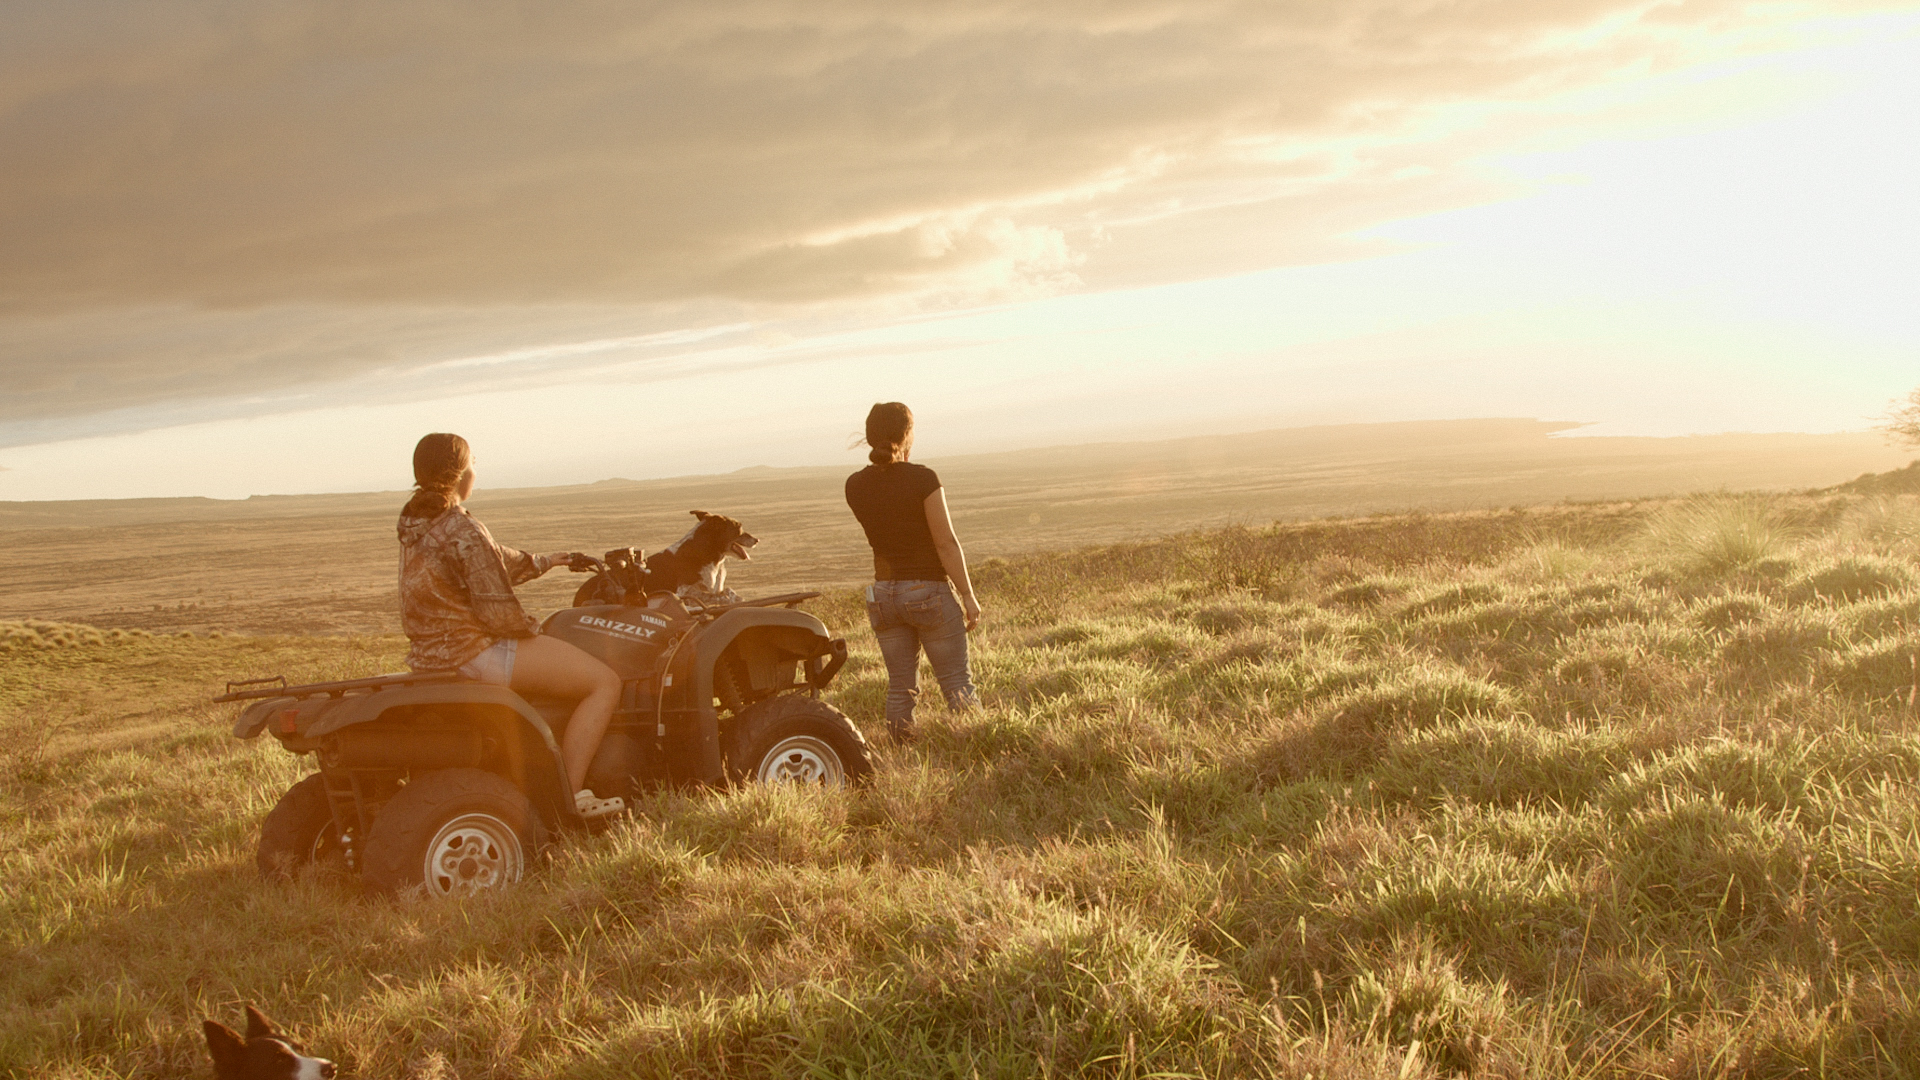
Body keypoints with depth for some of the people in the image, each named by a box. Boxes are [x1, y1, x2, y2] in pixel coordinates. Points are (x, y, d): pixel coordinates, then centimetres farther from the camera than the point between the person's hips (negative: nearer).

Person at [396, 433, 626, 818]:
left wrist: (544, 562, 29)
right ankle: (569, 795, -6)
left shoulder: (415, 523, 8)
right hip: (476, 652, -11)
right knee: (605, 682, -7)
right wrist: (531, 628, -1)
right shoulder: (462, 532, -22)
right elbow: (498, 614, -21)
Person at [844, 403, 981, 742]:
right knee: (957, 683, 3)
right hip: (930, 592, -5)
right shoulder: (922, 478, -15)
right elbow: (946, 542, -14)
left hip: (884, 594, 5)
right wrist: (968, 596, -7)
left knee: (900, 686, 11)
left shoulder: (855, 486, -1)